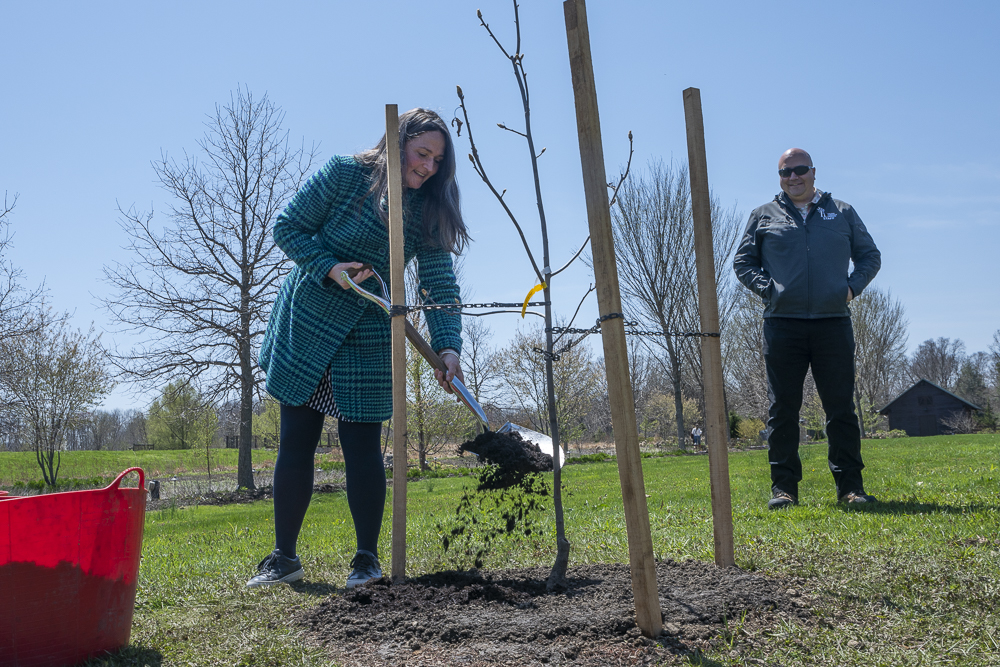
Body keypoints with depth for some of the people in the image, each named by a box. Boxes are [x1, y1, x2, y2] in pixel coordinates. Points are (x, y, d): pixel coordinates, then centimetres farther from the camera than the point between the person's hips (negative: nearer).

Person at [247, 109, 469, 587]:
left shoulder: (428, 213, -2)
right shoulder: (346, 173, -9)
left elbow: (440, 283, -8)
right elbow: (287, 227, -4)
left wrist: (448, 345, -21)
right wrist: (329, 268, -19)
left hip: (367, 338, 1)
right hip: (306, 322, -1)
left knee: (362, 447, -3)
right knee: (295, 444, 4)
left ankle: (367, 557, 12)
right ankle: (284, 557, 16)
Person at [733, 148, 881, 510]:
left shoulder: (843, 212, 15)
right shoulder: (764, 216, 12)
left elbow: (870, 256, 19)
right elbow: (743, 261, 13)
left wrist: (852, 287, 2)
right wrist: (768, 289, -3)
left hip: (833, 322, 1)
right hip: (782, 323, 0)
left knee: (841, 408, 1)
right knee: (782, 409, -1)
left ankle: (850, 485, 8)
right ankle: (783, 487, 5)